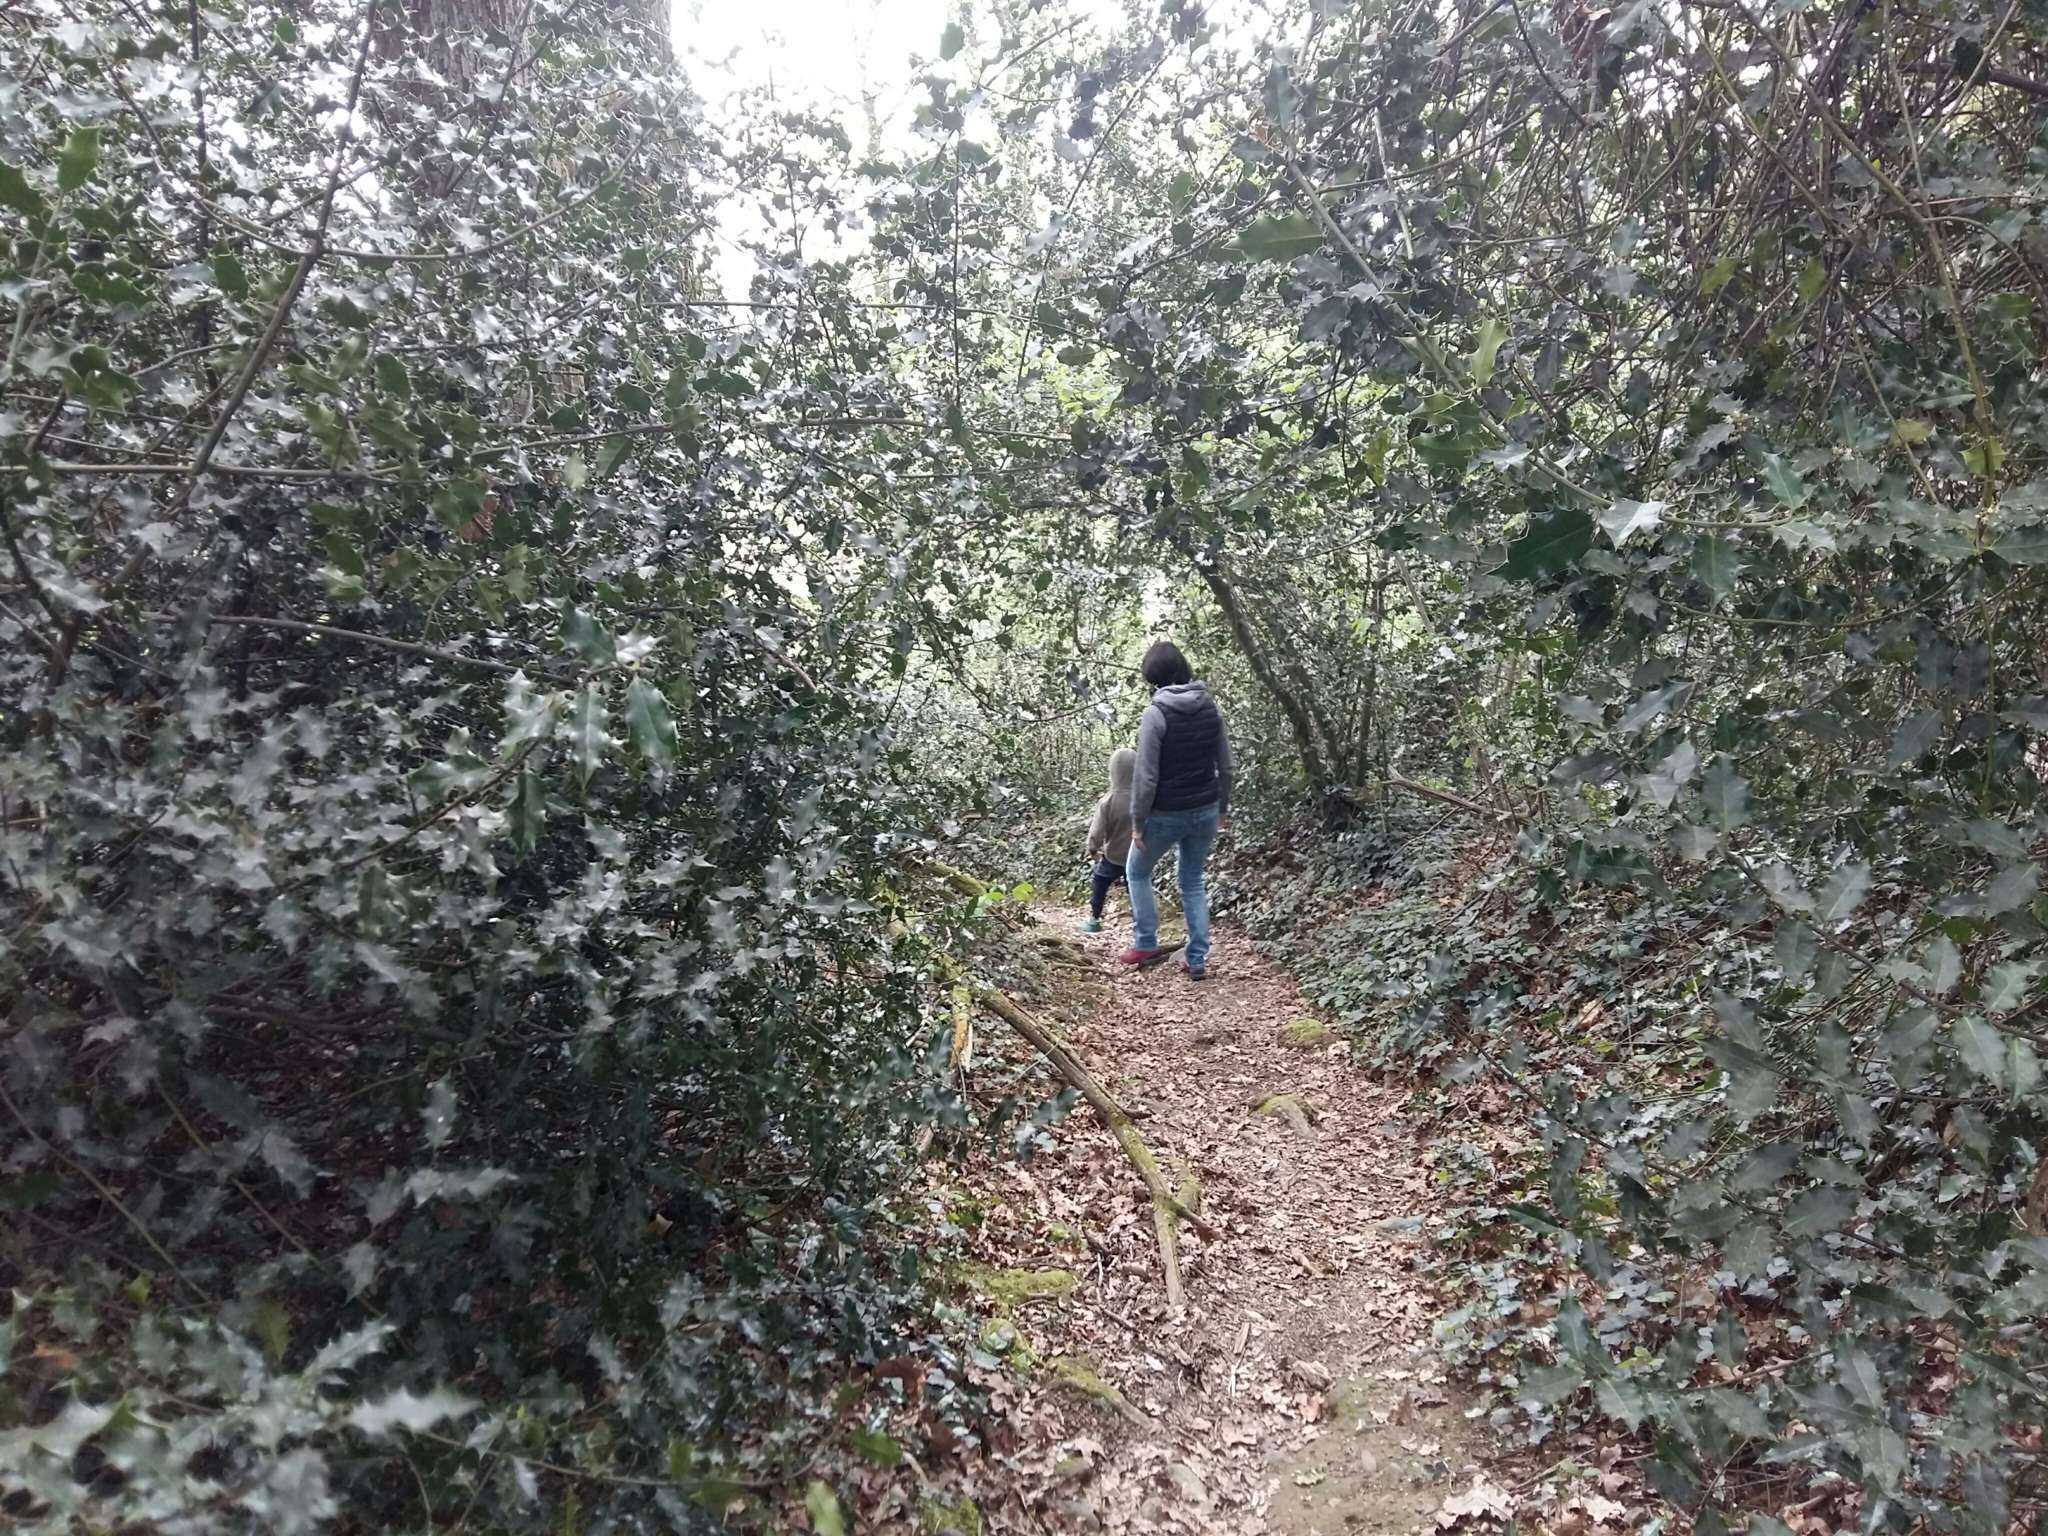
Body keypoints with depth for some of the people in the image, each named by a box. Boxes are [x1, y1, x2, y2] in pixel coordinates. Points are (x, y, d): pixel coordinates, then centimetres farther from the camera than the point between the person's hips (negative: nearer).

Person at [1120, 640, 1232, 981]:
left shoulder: (1156, 714, -18)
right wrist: (1222, 806, 18)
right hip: (1205, 811, 5)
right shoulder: (1211, 709, 0)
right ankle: (1197, 959, 17)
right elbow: (1225, 765, 6)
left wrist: (1137, 821, -9)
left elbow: (1146, 776, -18)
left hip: (1166, 814, -5)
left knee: (1137, 872, 19)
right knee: (1193, 882, 18)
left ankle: (1146, 944, 21)